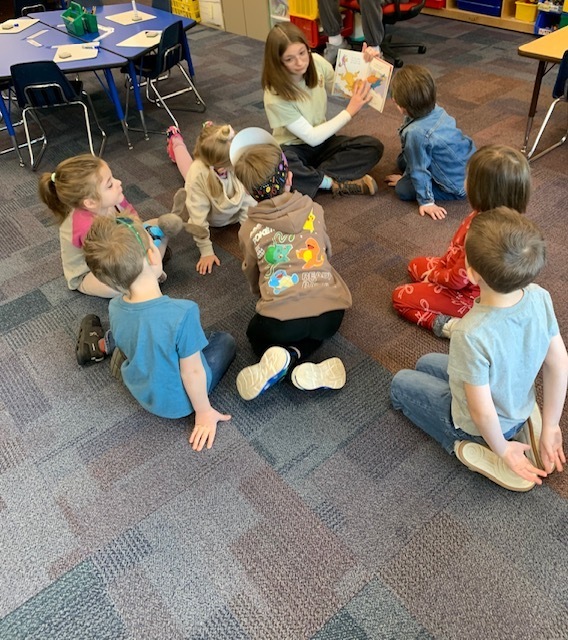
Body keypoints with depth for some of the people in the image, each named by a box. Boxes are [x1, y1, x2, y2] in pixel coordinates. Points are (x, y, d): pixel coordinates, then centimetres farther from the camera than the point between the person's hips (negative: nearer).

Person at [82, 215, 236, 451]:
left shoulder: (114, 309, -18)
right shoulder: (182, 313, -37)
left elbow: (126, 353, 1)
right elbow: (191, 372, -25)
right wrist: (204, 412, -8)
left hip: (140, 392, 5)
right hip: (179, 402, -5)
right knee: (225, 341, 16)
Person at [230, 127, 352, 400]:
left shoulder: (248, 229, 2)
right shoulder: (313, 210, 6)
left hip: (280, 320, -1)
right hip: (330, 312, 2)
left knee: (256, 332, 33)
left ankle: (279, 359, -2)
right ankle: (299, 362, 3)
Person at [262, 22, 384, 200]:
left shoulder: (317, 63, -10)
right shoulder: (276, 97, -24)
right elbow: (311, 137, -21)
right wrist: (350, 111, -21)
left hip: (322, 141, 5)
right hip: (293, 149, -5)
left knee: (373, 146, -18)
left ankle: (312, 178, -23)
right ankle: (333, 183, -23)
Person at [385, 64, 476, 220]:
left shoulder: (416, 133, -32)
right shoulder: (436, 110, -7)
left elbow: (419, 170, -20)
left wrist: (426, 201, -10)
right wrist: (406, 175, 17)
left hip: (460, 185, -8)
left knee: (402, 189, -8)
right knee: (404, 160, 13)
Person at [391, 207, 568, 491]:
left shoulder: (471, 334, -41)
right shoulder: (540, 297, -24)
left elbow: (482, 412, -30)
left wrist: (502, 449, -9)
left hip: (480, 426, -6)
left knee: (400, 383, 16)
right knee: (427, 363, 25)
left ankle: (479, 450, 5)